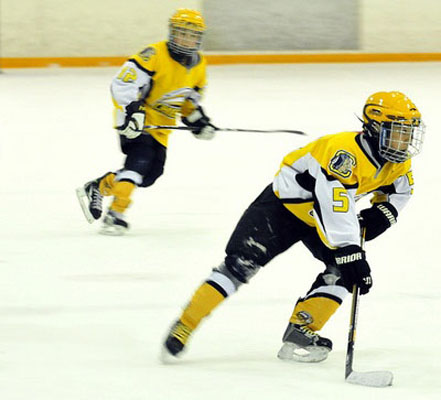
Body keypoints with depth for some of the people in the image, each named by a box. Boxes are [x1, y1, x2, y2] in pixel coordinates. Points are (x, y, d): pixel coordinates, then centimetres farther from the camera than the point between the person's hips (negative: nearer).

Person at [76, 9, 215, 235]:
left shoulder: (198, 65, 4)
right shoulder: (155, 55, -22)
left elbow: (191, 99, 20)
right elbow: (122, 83, -27)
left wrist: (198, 121, 6)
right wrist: (132, 111, -36)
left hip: (161, 124, 8)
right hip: (136, 118, -8)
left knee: (151, 173, 4)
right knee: (140, 158, -26)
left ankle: (97, 188, 17)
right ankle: (115, 214, -28)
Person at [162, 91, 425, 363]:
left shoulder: (397, 162, -10)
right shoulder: (344, 152, -36)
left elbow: (399, 190, 12)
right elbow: (335, 208, -43)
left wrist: (381, 213, -9)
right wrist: (351, 254, -46)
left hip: (320, 217, 8)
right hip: (284, 205, -8)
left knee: (343, 271, -12)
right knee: (241, 263, -16)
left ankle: (300, 332, -7)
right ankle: (184, 327, -12)